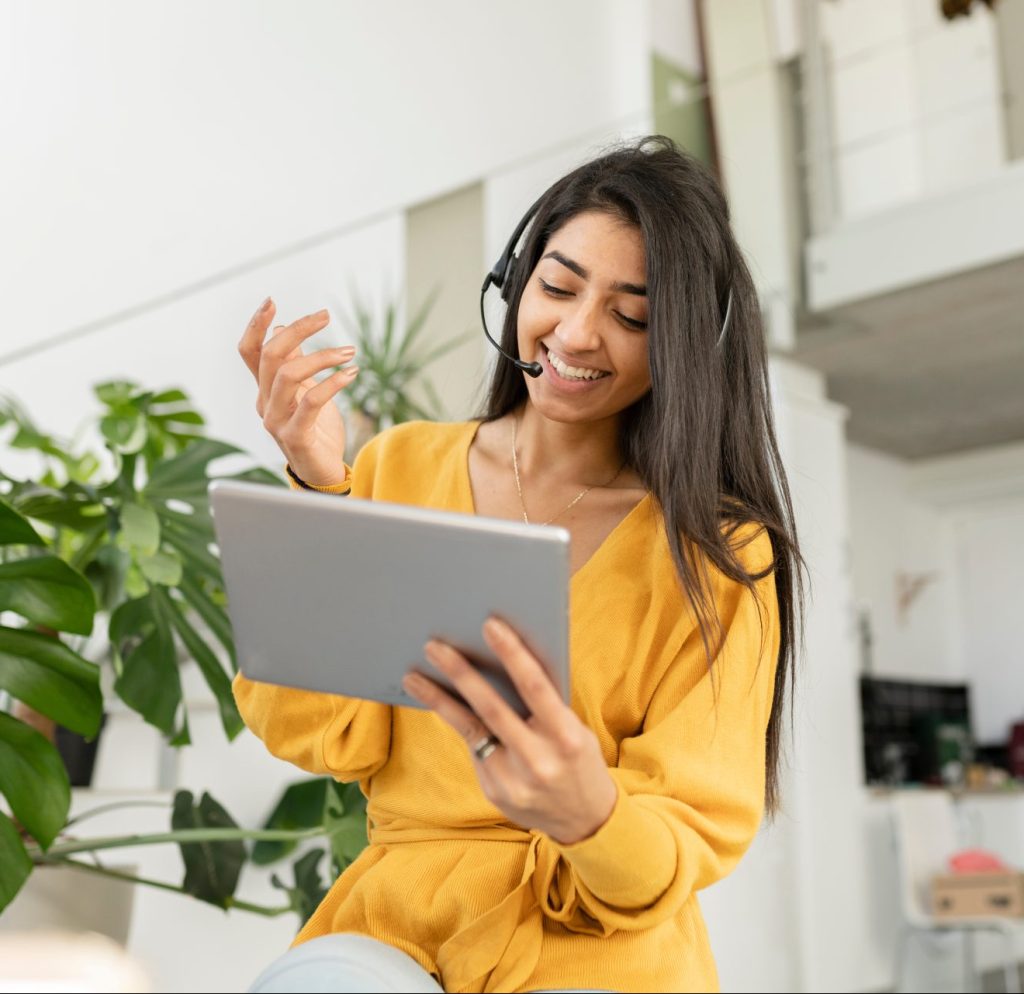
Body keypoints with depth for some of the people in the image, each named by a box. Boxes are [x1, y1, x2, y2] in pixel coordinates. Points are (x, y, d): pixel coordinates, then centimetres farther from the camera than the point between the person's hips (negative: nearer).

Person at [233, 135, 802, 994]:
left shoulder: (718, 548, 1)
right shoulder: (401, 467, 7)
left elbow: (692, 834, -3)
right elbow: (327, 739, 0)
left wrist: (589, 816, -27)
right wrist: (321, 490, -10)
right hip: (392, 920, 2)